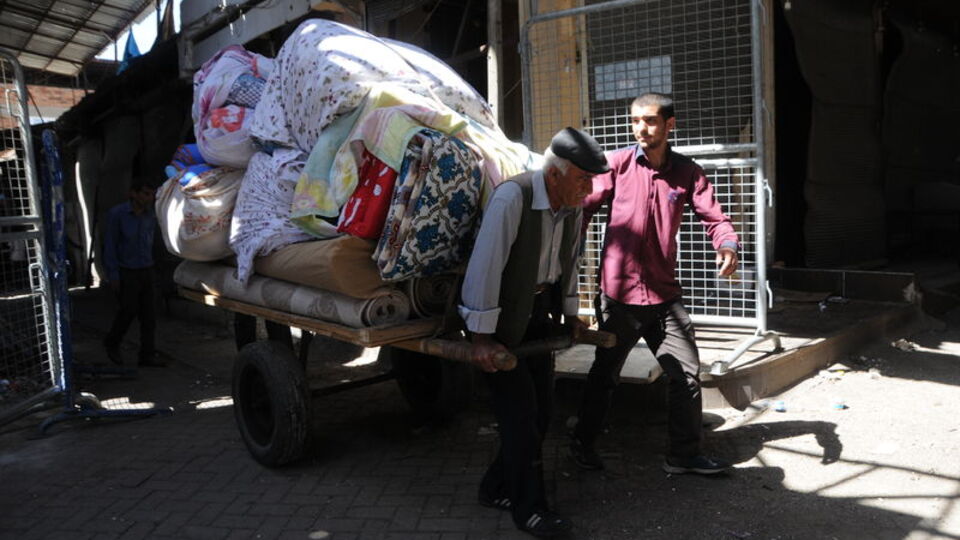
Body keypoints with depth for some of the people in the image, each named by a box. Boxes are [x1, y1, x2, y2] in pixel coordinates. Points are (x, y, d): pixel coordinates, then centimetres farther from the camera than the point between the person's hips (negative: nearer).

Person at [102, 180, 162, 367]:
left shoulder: (150, 216, 5)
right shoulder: (117, 214, -10)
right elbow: (109, 245, -8)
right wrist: (113, 274, -11)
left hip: (146, 270, 5)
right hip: (126, 272, -5)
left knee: (148, 313, 2)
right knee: (129, 309, -4)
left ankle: (147, 355, 7)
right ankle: (112, 343, 22)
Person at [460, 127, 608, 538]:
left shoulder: (573, 206, -3)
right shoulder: (512, 197, -26)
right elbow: (485, 264, -27)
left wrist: (570, 314, 16)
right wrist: (481, 337, -25)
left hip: (538, 314, 8)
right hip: (500, 316, -8)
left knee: (541, 408, 10)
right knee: (520, 410, -5)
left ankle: (496, 489, 27)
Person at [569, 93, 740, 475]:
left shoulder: (687, 173, 4)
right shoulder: (619, 164, -4)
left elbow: (714, 217, 3)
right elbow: (584, 206, -6)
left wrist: (728, 245, -18)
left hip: (664, 293, 3)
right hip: (618, 291, -3)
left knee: (686, 372, 7)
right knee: (605, 374, 10)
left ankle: (684, 454, 24)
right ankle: (582, 444, 30)